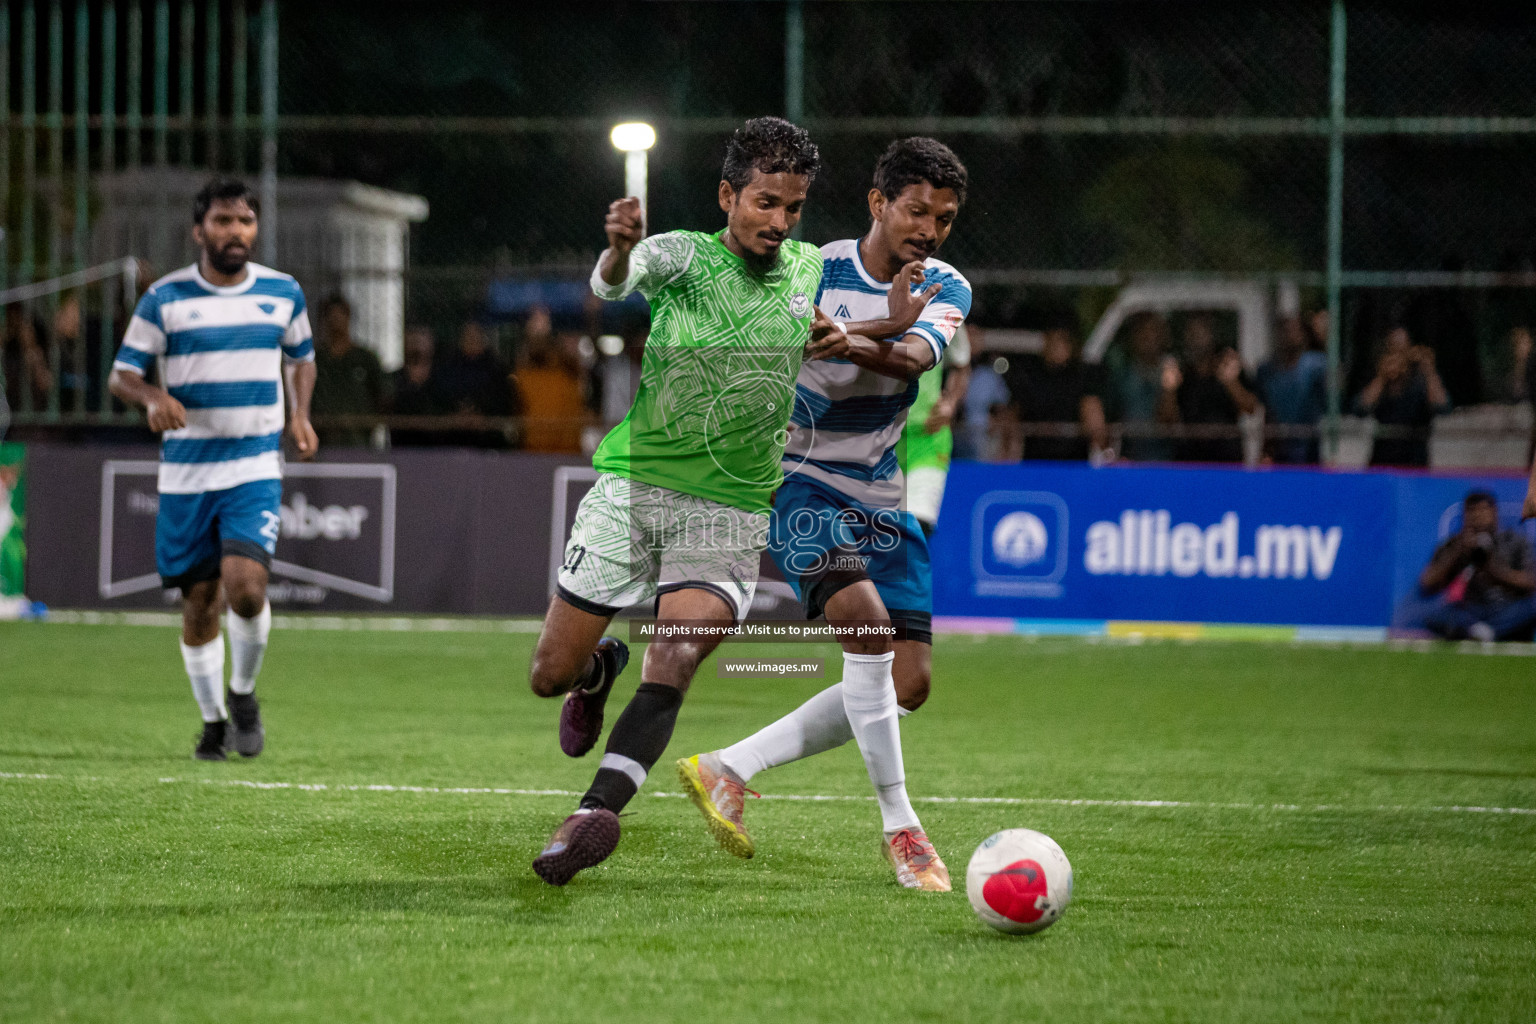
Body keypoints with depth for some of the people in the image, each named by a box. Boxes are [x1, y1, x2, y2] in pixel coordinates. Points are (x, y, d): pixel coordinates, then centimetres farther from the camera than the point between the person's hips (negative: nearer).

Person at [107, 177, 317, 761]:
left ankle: (243, 693, 7)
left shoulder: (282, 292, 5)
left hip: (255, 467, 0)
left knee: (246, 587, -19)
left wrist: (300, 415, 4)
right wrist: (153, 397, -23)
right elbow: (121, 375, -1)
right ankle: (213, 721, 23)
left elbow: (301, 359, 21)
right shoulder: (165, 298, -2)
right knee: (199, 603, 4)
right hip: (186, 470, 0)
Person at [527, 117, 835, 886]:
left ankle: (593, 815, -30)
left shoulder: (813, 271, 6)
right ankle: (601, 667, 41)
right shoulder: (683, 255, -7)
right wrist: (619, 249, -53)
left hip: (730, 513, 1)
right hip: (631, 485, -1)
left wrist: (833, 342, 0)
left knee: (674, 662, -23)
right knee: (551, 675, 4)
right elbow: (614, 281, -29)